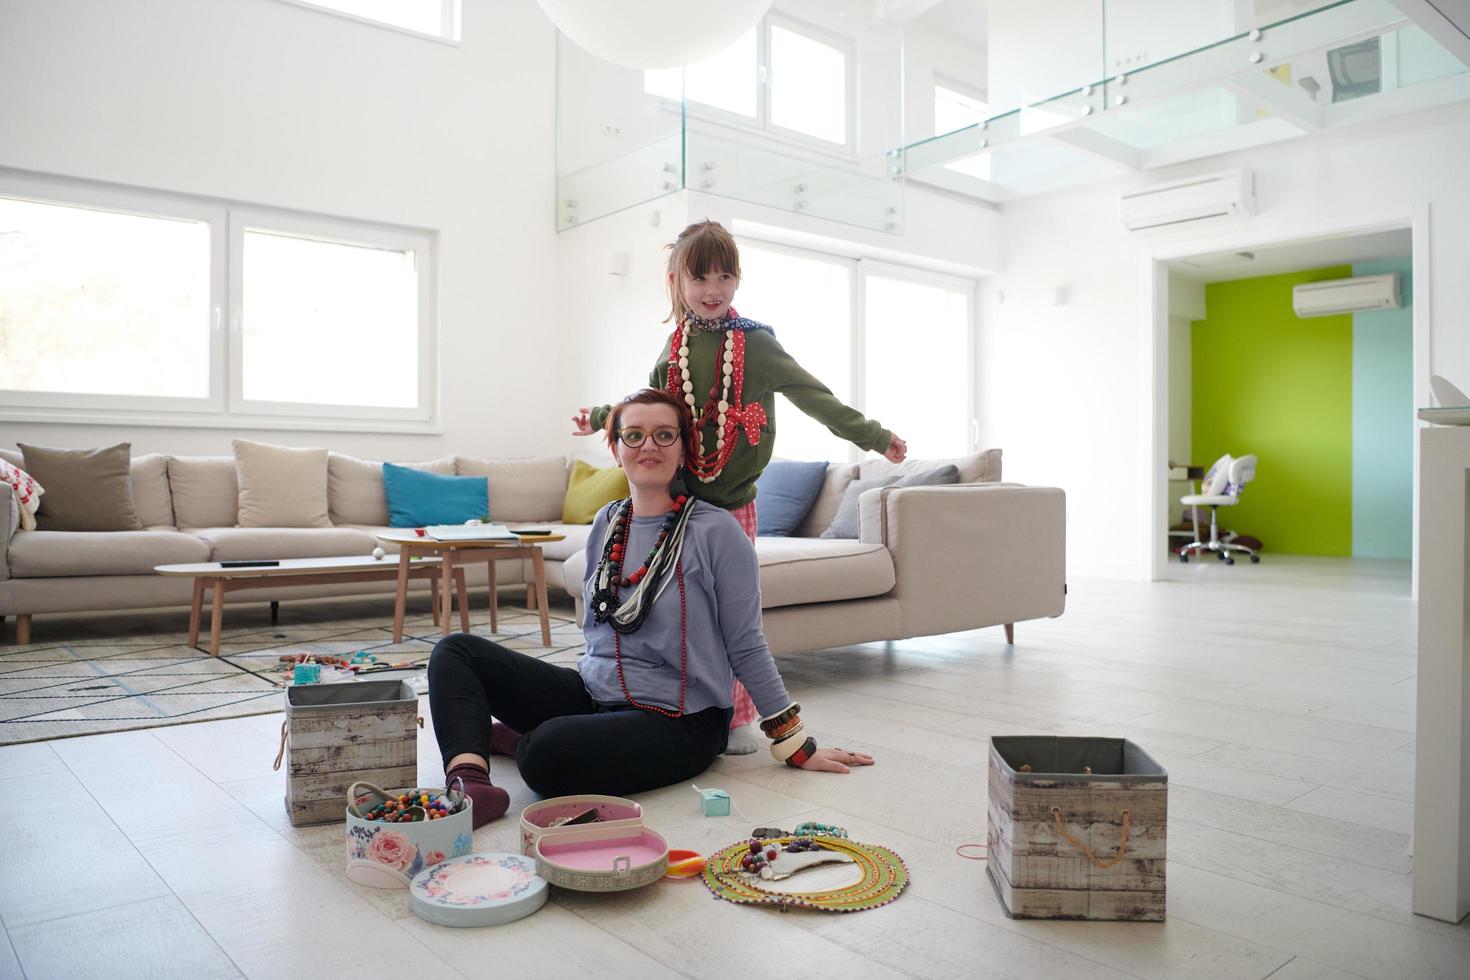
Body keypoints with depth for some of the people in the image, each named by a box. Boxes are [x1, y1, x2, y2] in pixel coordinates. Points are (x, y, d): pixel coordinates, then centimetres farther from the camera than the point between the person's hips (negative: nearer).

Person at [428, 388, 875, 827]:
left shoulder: (716, 531, -12)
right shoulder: (607, 523, 7)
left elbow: (746, 647, -7)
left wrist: (796, 745, -4)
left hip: (678, 719, -6)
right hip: (594, 693, 7)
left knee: (548, 756, -33)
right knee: (456, 650, -3)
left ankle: (515, 737, 0)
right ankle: (469, 781, -21)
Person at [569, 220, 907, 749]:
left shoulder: (756, 343, -2)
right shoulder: (676, 347, 8)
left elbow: (815, 397, -4)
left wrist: (874, 436, -9)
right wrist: (600, 417, 38)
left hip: (734, 501, -3)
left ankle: (736, 716, 14)